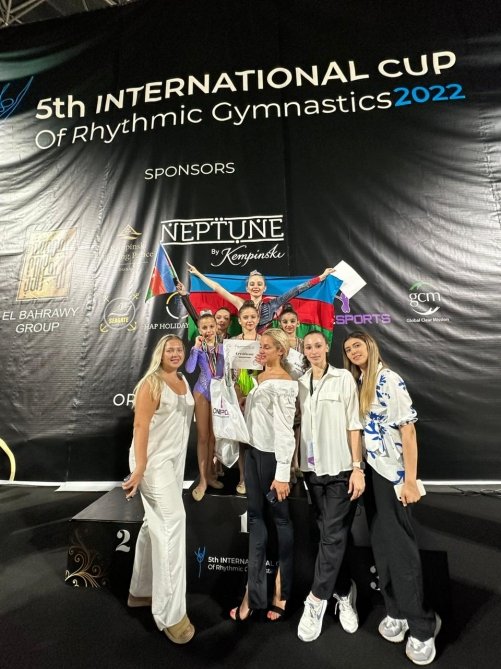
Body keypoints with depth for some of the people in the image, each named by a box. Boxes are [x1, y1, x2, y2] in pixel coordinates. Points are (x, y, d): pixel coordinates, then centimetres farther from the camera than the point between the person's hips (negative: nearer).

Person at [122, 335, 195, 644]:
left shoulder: (183, 381, 9)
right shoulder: (152, 383, -13)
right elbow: (140, 425, -18)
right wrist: (140, 468, -22)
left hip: (176, 458, 8)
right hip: (154, 460, -8)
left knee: (157, 524, 17)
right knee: (172, 521, -9)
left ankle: (141, 591, 36)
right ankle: (171, 613, 5)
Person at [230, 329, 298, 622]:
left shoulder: (284, 383, -15)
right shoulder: (258, 377, 9)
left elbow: (285, 430, -19)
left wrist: (282, 473, -19)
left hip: (272, 455, -7)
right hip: (253, 451, 8)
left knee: (281, 518, 10)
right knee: (256, 518, 13)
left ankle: (282, 590, 29)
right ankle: (254, 592, 26)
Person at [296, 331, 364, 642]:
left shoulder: (344, 378, -5)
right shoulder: (300, 383, 7)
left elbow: (353, 425, -7)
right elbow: (299, 426, 10)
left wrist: (358, 467, -10)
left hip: (341, 468, -4)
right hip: (313, 469, 4)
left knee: (333, 535, 0)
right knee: (330, 534, 14)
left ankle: (317, 600, 16)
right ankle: (345, 592, 32)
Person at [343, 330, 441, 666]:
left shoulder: (390, 380, -12)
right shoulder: (356, 384, 8)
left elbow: (408, 430, -14)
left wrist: (410, 479, -16)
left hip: (391, 471, -6)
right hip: (368, 470, 7)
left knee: (399, 545, 2)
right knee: (381, 543, 15)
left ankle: (422, 626, 20)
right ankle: (396, 612, 32)